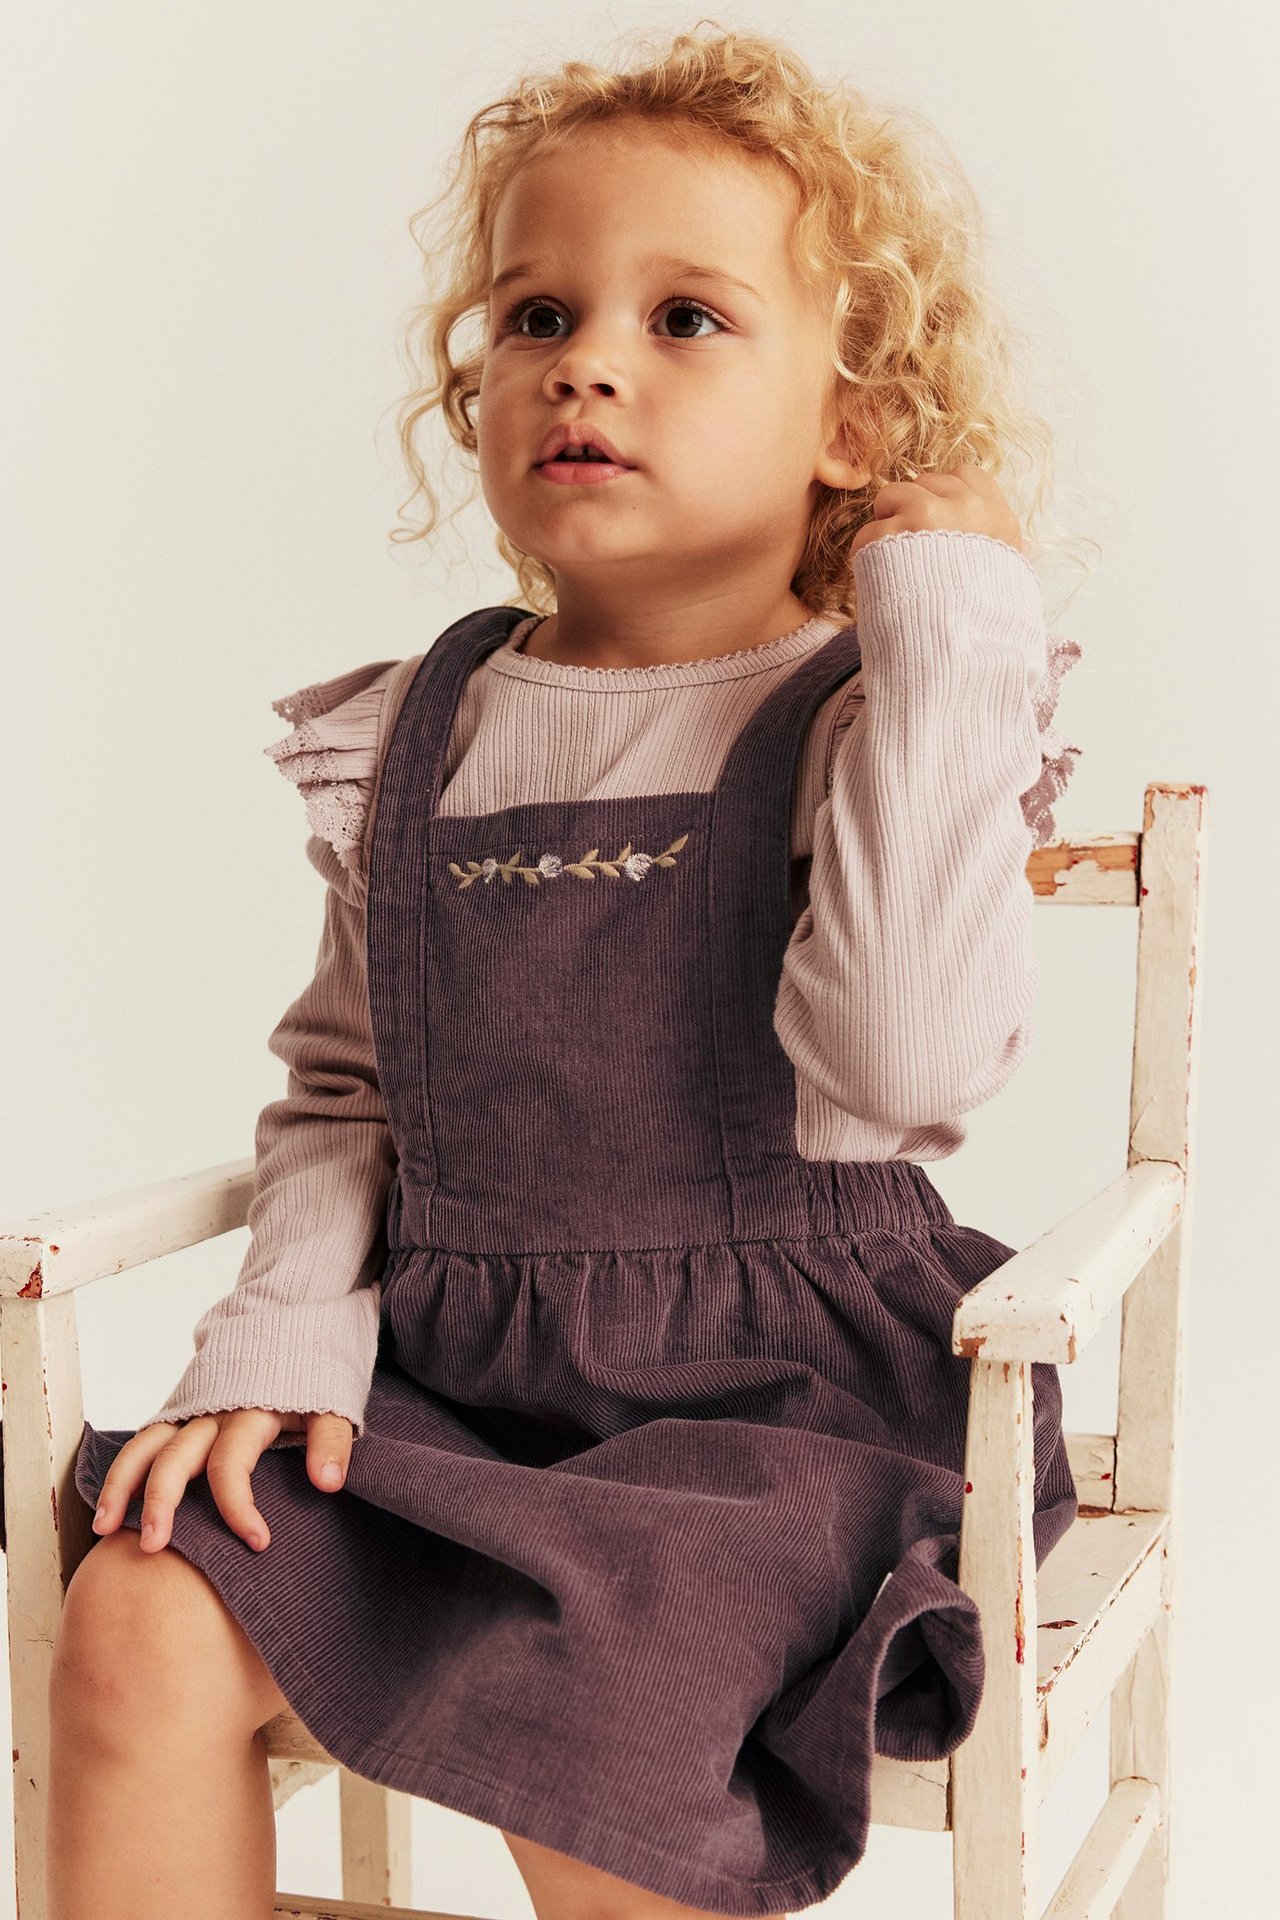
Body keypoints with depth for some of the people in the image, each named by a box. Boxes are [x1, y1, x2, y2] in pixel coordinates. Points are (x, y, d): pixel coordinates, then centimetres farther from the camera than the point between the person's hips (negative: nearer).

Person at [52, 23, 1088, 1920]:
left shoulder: (887, 717, -6)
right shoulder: (415, 739, 8)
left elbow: (913, 1055, -26)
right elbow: (340, 1089, 15)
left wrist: (948, 622, -20)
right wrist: (279, 1342, -3)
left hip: (779, 1392, -4)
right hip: (453, 1379, 5)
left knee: (576, 1738, -27)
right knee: (137, 1632, -14)